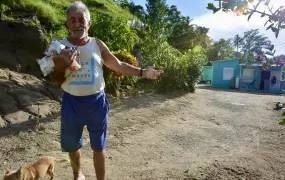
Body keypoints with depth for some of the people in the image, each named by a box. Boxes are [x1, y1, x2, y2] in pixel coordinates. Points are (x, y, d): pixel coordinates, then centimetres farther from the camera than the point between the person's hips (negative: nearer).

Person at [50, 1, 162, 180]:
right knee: (72, 144, 21)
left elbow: (119, 65, 2)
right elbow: (55, 81, -3)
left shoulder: (97, 44, 0)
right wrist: (62, 66, -24)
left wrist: (143, 72, -6)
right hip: (71, 103, 1)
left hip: (96, 101, -1)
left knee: (99, 146, 13)